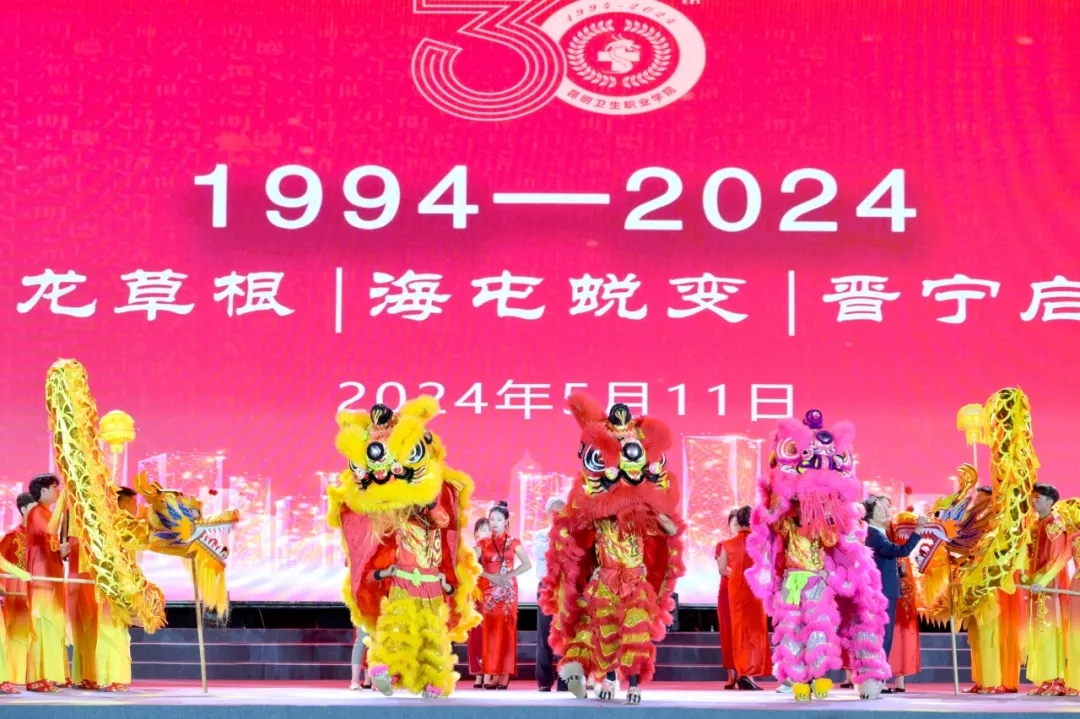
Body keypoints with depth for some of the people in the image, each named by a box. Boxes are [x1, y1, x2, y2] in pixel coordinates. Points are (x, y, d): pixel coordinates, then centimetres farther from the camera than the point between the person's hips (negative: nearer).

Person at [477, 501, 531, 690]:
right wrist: (491, 577, -15)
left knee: (505, 629, -5)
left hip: (507, 590, -1)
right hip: (488, 589, 1)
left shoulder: (513, 542, 5)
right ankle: (489, 674, -3)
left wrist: (507, 576, -12)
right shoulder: (483, 543, 7)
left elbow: (527, 564, -2)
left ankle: (503, 675, -5)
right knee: (489, 630, -3)